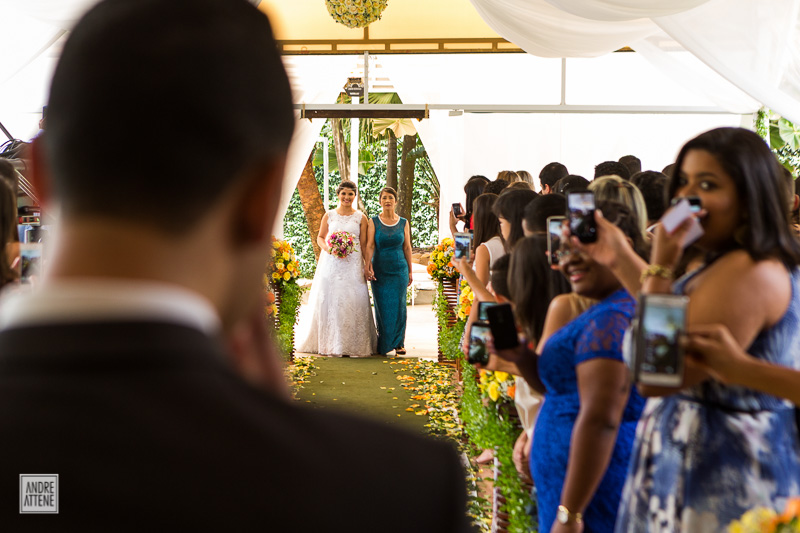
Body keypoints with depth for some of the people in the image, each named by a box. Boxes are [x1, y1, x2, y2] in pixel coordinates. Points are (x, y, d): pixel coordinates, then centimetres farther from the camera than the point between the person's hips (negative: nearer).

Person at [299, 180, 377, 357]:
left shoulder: (361, 218, 5)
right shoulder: (329, 216, 8)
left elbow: (364, 244, 3)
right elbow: (320, 237, 14)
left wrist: (367, 264, -7)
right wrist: (327, 248, -6)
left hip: (353, 264, -1)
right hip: (331, 263, 1)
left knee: (353, 301, -7)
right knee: (328, 300, -1)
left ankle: (353, 345, 1)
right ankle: (330, 344, 9)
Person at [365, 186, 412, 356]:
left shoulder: (403, 223, 6)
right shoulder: (374, 222, 1)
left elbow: (407, 248, 8)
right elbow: (370, 245, -8)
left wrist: (410, 271, 7)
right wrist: (368, 266, -21)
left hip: (399, 269, 1)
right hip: (379, 270, -1)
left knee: (399, 306, -1)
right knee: (382, 307, 2)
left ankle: (399, 343, 9)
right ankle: (383, 344, 13)